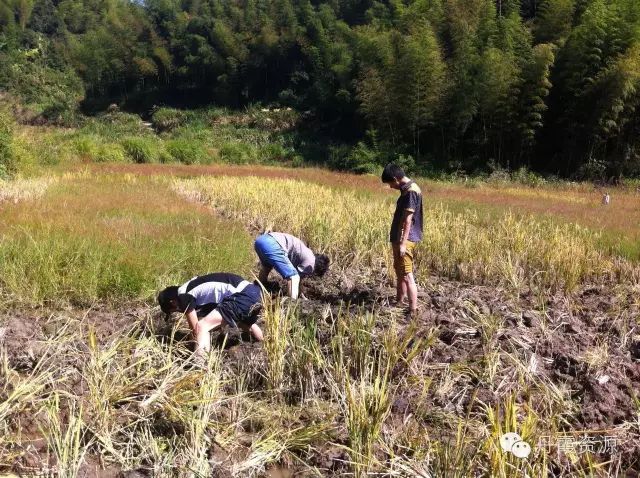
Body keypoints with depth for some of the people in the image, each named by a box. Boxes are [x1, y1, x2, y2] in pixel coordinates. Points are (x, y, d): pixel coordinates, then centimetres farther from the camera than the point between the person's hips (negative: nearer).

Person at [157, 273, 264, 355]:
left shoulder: (184, 296, -1)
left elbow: (195, 328, 2)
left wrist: (198, 348, 16)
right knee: (247, 325, 39)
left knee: (202, 327, -13)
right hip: (254, 292, 10)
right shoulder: (192, 286, 26)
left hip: (244, 296, -10)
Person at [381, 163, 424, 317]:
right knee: (399, 271, 20)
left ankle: (413, 311, -9)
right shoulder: (407, 189, 14)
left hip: (405, 239, -11)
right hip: (400, 238, 11)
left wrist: (403, 243, -24)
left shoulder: (410, 191, -17)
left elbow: (408, 220, -22)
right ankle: (399, 302, 33)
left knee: (407, 275, -10)